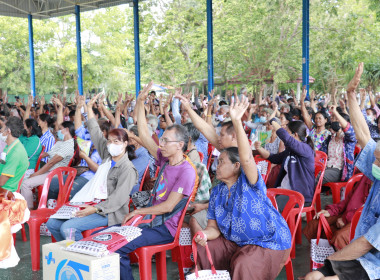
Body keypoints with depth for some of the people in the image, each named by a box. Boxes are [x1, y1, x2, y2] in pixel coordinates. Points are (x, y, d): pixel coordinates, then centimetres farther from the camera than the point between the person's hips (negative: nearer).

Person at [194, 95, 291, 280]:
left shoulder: (248, 182, -15)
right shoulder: (217, 192, 4)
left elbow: (246, 159, -36)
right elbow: (214, 227, 3)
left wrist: (237, 122, -46)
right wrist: (204, 235, -23)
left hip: (269, 242, -7)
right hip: (236, 242, 7)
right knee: (204, 251, -4)